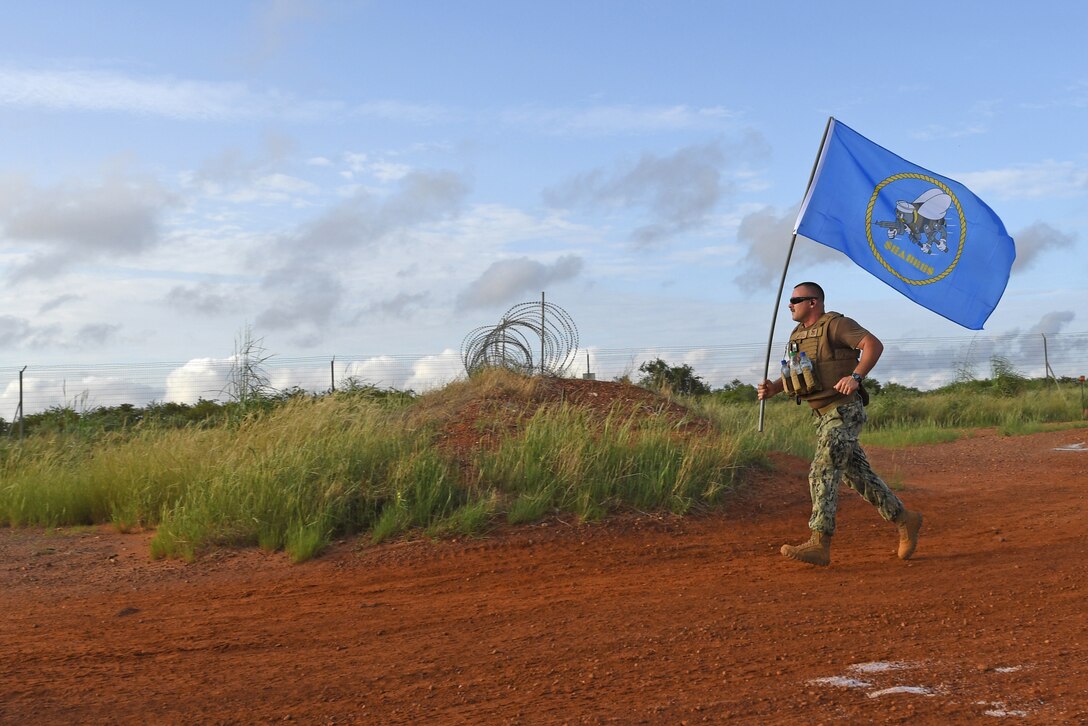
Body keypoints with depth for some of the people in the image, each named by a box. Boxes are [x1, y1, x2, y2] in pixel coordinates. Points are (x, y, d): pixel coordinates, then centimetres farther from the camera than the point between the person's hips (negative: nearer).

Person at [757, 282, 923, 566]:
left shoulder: (835, 324, -11)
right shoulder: (797, 335, 15)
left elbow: (874, 344, -19)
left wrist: (855, 376, -32)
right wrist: (773, 388, 1)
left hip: (844, 411, -9)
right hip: (824, 415, 9)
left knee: (823, 472, -16)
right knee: (857, 475, 13)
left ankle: (819, 544, -17)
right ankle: (904, 520, 26)